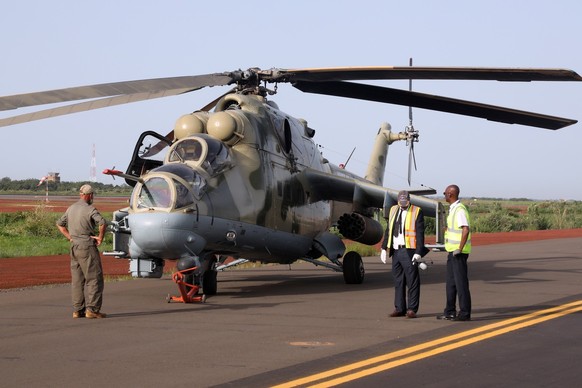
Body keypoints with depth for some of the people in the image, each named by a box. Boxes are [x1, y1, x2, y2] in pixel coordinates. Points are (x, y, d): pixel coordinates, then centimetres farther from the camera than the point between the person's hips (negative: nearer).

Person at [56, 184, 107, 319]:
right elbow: (102, 222, -27)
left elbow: (60, 223, 23)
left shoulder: (71, 208, 13)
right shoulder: (89, 209, -11)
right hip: (87, 246, -7)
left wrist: (70, 237, 17)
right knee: (94, 278, -3)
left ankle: (78, 310, 11)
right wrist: (100, 237, -13)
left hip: (74, 246, 7)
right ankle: (92, 309, -8)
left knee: (77, 280, 10)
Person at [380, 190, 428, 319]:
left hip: (409, 251, -5)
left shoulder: (417, 212, -3)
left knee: (412, 282, -3)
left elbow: (420, 234, -6)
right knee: (398, 282, 8)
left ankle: (412, 309, 1)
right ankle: (399, 308, 14)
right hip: (396, 251, 5)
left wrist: (418, 253, -13)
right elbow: (388, 230, 16)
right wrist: (384, 248, 10)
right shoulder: (393, 210, 12)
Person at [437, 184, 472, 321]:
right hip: (453, 252, 10)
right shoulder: (453, 209, 15)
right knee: (451, 283, 13)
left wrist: (459, 249, -25)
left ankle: (465, 313, -2)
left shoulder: (460, 209, -16)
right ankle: (450, 312, 19)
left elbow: (466, 229, -24)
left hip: (459, 252, -10)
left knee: (461, 282, -6)